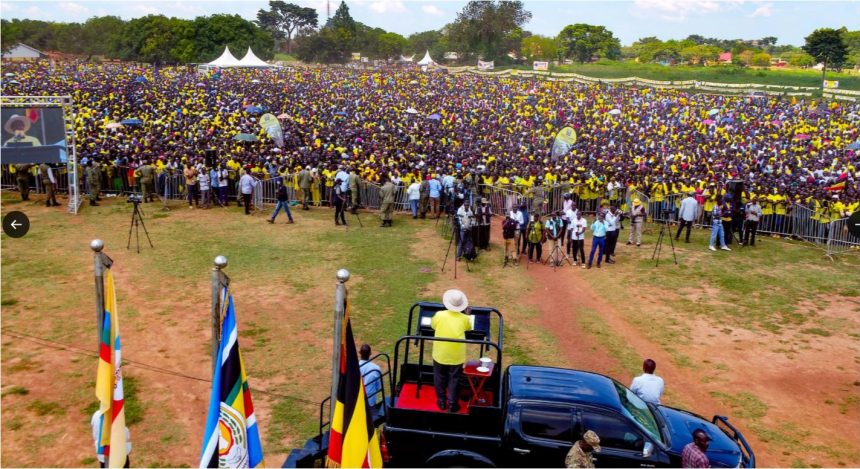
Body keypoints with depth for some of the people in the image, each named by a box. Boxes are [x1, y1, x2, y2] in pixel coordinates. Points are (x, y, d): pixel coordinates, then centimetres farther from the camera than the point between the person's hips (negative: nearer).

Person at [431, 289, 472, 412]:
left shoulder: (439, 315, -10)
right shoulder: (464, 318, -8)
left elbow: (432, 325, 11)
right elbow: (469, 328, 14)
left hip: (440, 354, 1)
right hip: (456, 355, 0)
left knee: (440, 378, 19)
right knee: (454, 380, 14)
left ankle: (441, 402, 29)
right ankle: (452, 405, 18)